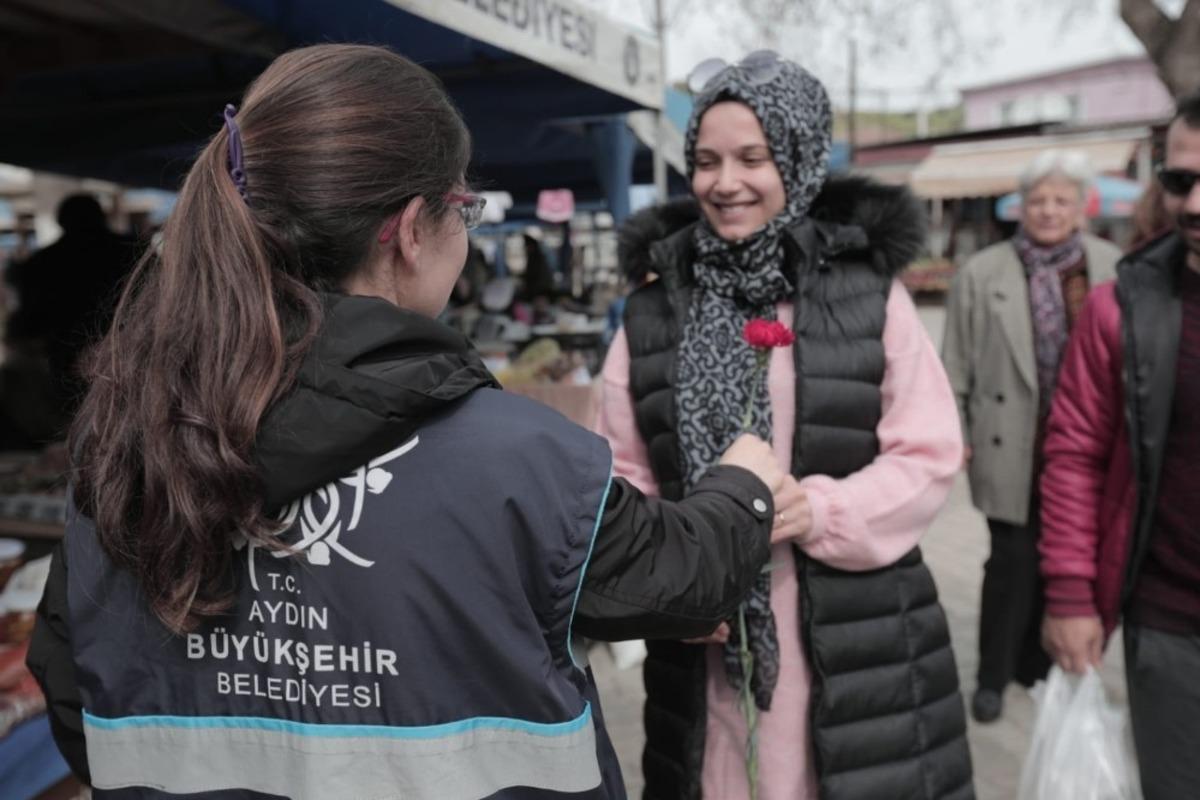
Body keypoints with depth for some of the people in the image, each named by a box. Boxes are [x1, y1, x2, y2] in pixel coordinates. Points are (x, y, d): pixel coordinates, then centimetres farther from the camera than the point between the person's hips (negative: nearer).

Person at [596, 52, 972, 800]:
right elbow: (625, 472, 3)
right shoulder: (653, 310, 3)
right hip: (705, 632, 2)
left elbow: (929, 456, -3)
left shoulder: (869, 292, -2)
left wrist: (820, 510, -19)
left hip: (855, 634, -1)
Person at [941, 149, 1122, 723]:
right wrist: (951, 435, -2)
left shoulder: (1113, 268, 3)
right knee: (1014, 561, 0)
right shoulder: (982, 273, -1)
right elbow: (956, 365, 0)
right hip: (1012, 448, -2)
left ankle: (1036, 665, 32)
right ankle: (992, 676, 19)